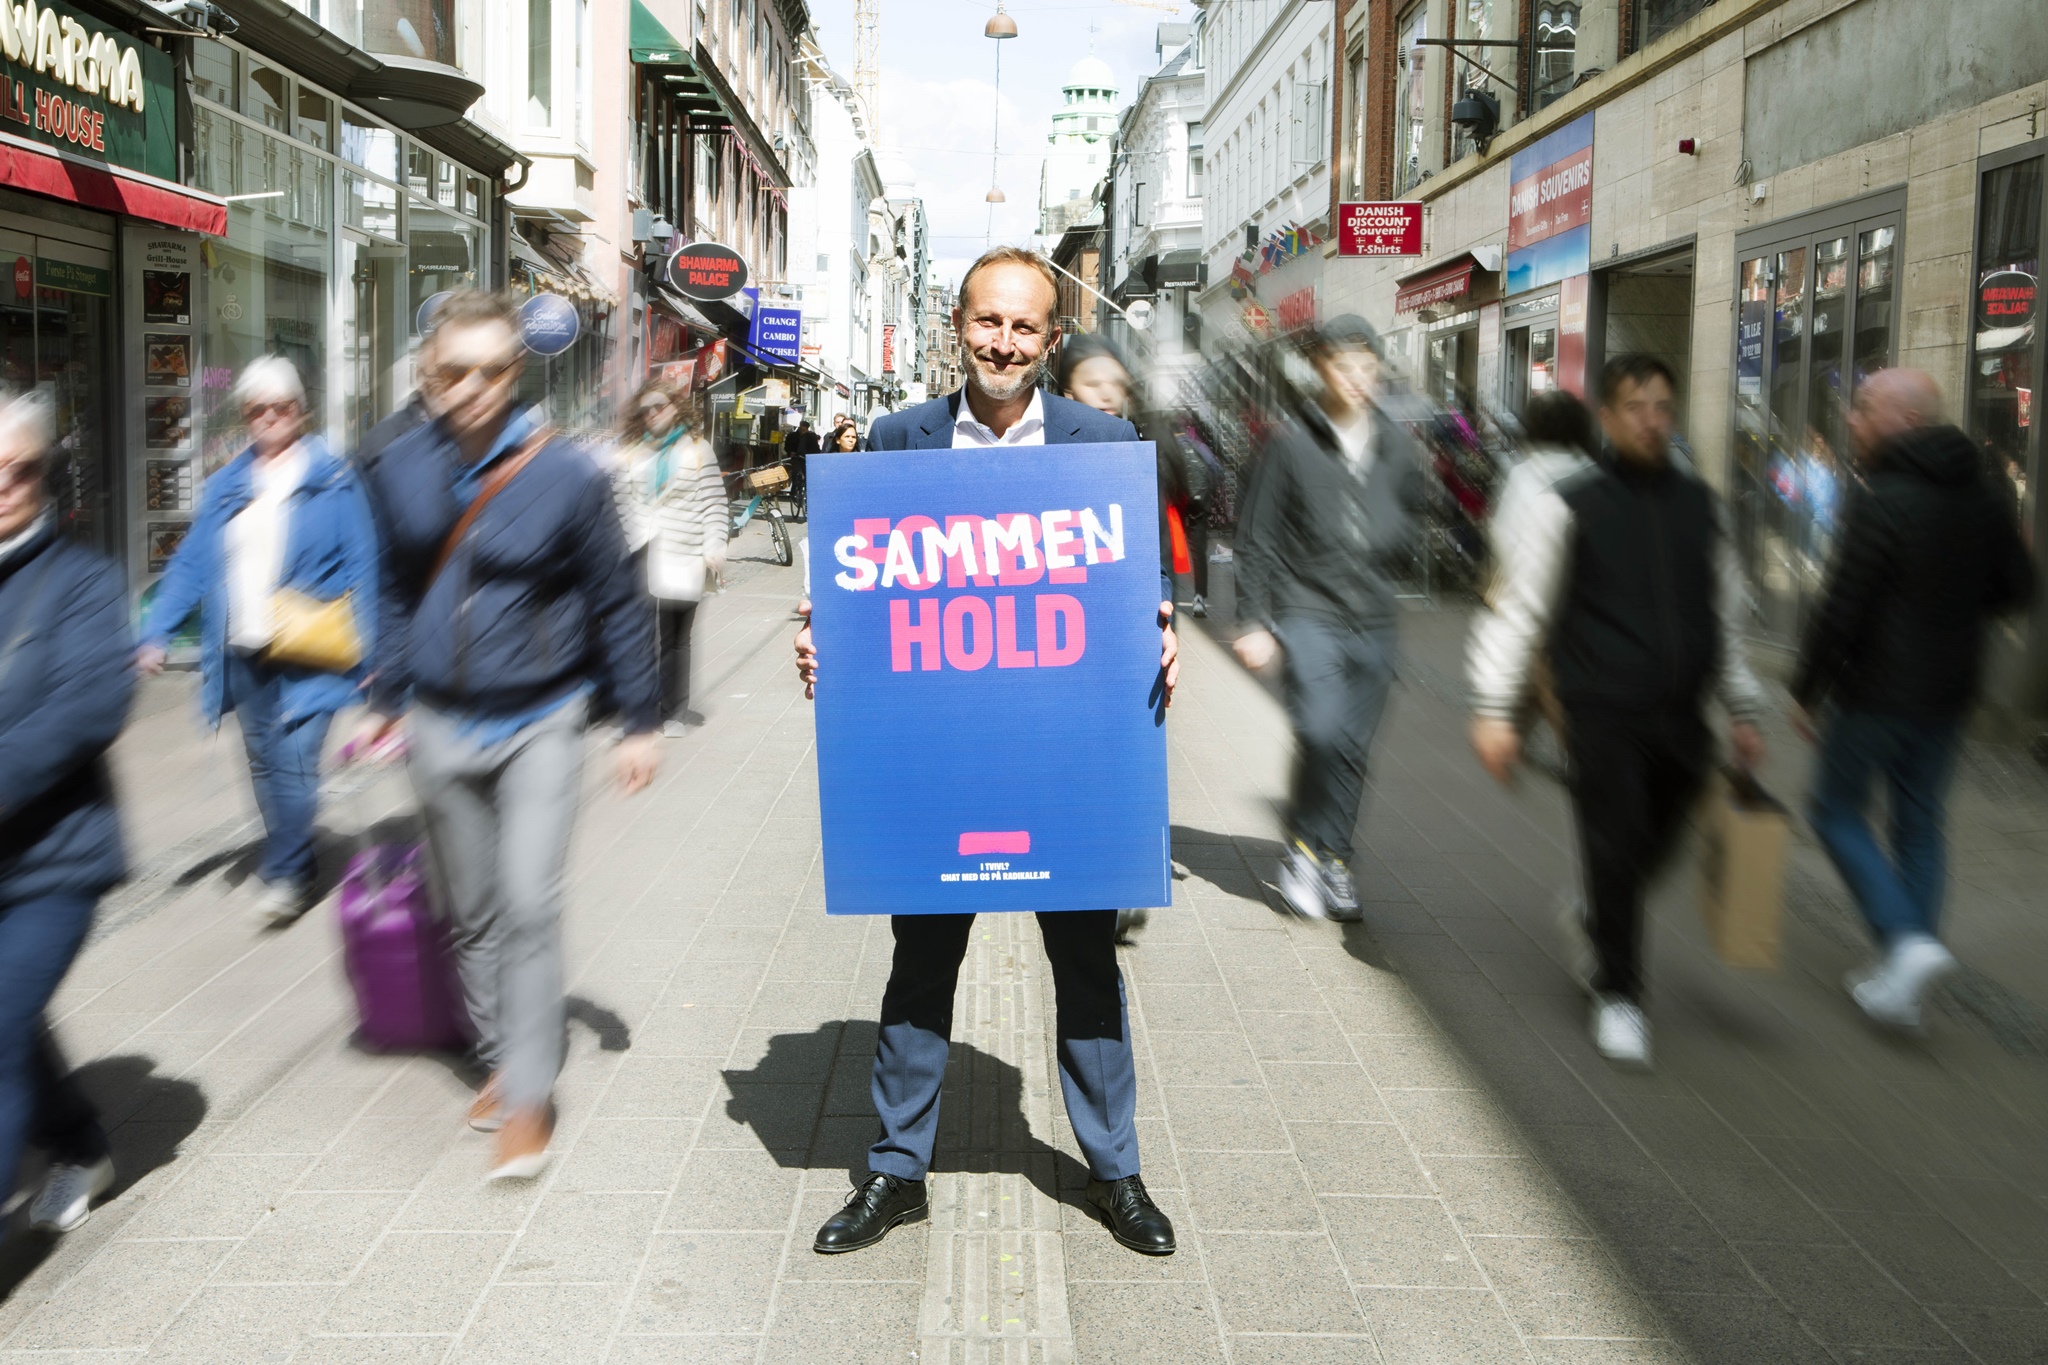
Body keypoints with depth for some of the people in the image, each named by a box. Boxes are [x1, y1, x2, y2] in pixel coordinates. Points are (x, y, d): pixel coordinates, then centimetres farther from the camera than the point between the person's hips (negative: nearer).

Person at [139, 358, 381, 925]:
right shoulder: (226, 485, 11)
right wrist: (157, 633, 0)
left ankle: (285, 873, 2)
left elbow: (361, 569, -4)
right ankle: (296, 870, 29)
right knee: (263, 765, 13)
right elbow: (191, 564, 9)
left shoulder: (333, 480, -2)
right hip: (244, 654, 5)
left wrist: (363, 646, -9)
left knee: (293, 760, -14)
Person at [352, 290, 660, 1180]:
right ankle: (499, 1060, 32)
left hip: (539, 723, -4)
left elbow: (618, 604, -3)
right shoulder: (401, 474, 0)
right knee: (471, 913, 14)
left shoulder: (565, 475, -11)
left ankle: (529, 1096, 0)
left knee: (529, 906, -11)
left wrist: (639, 721, -1)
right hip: (442, 729, 4)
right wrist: (386, 701, 18)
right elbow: (398, 596, 14)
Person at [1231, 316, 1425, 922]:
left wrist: (1392, 537, 0)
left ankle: (1331, 858, 22)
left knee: (1354, 747, 6)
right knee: (1321, 730, -18)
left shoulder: (1397, 446, 8)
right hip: (1308, 608, -4)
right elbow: (1257, 537, -2)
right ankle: (1302, 846, 3)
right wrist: (1255, 622, -5)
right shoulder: (1291, 441, -4)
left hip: (1372, 618, 4)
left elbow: (1411, 517, 23)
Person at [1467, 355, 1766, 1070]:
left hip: (1681, 717, 5)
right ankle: (1618, 993, 14)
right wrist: (1494, 711, -7)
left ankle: (1591, 915, 41)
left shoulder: (1699, 504, 13)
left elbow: (1726, 614, 21)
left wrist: (1744, 712, 20)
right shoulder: (1567, 504, -2)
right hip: (1602, 714, -4)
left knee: (1652, 852, 10)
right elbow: (1519, 611, -2)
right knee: (1615, 853, -3)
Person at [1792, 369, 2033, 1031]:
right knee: (1920, 823, 14)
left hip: (1877, 692, -7)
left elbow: (1840, 611, -19)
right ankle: (1903, 977, 19)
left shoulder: (1883, 505, -19)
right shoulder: (1987, 498, 4)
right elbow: (2017, 586, 13)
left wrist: (1805, 691, -9)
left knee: (1838, 810, 10)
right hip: (1948, 695, 7)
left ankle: (1906, 937, -6)